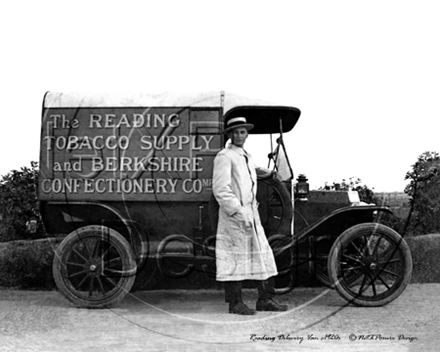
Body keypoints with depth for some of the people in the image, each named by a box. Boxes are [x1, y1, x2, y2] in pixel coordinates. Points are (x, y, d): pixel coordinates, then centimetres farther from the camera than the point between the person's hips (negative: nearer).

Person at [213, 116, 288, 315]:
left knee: (263, 255, 8)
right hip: (233, 216, -9)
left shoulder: (247, 157, 20)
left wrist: (253, 211, 15)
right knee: (235, 258, -4)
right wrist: (238, 212, -20)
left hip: (251, 215, 9)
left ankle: (265, 300, 15)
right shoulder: (224, 157, -8)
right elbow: (220, 189, -16)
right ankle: (235, 303, 4)